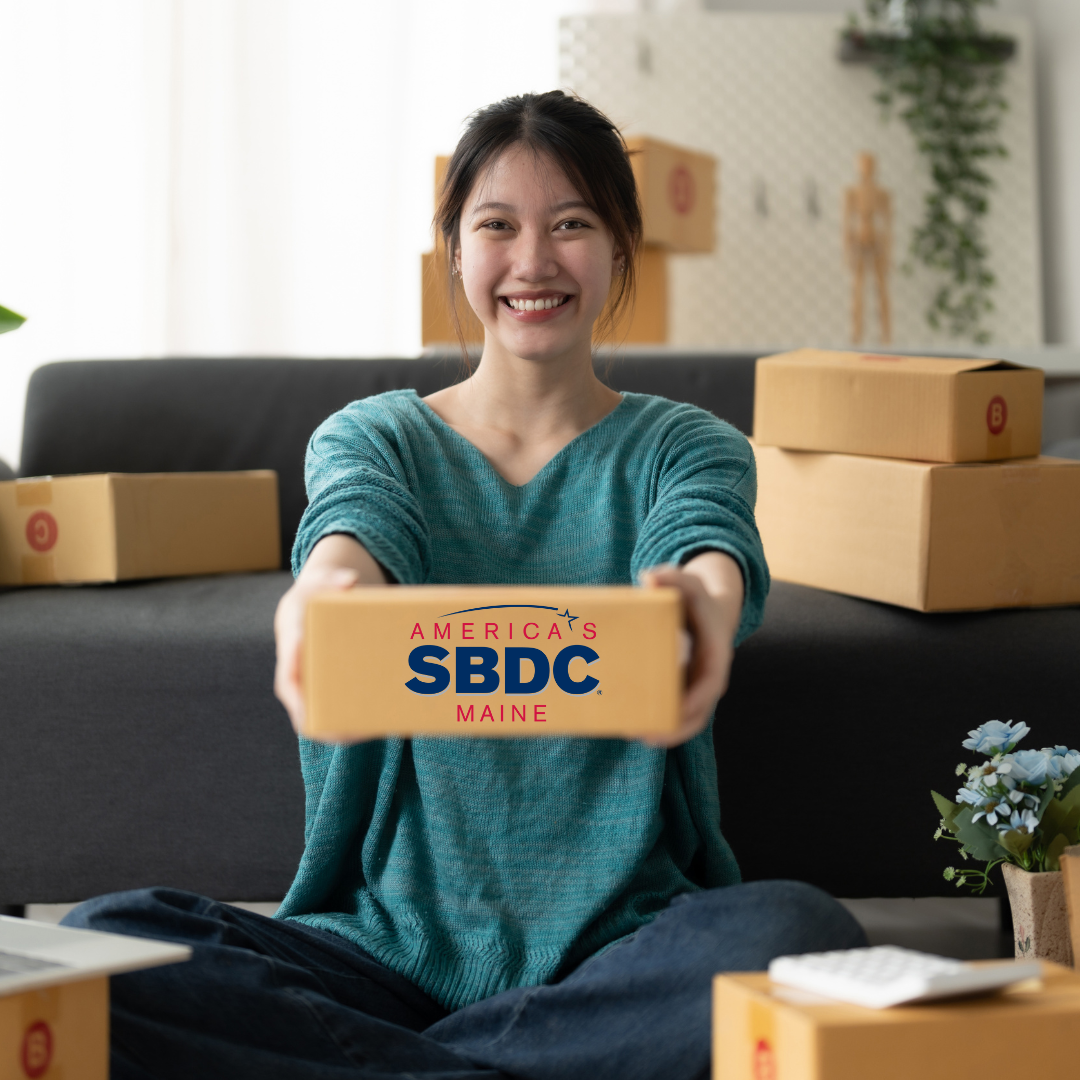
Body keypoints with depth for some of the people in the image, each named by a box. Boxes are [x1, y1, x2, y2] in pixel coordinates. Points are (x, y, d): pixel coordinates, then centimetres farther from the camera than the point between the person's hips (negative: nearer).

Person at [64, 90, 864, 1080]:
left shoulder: (684, 446, 10)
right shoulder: (370, 436, 11)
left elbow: (709, 542, -14)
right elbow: (355, 522, -13)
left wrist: (705, 600, -42)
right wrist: (325, 587, -41)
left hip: (618, 948, 0)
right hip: (391, 941, 1)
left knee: (800, 935, -35)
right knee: (98, 946, -25)